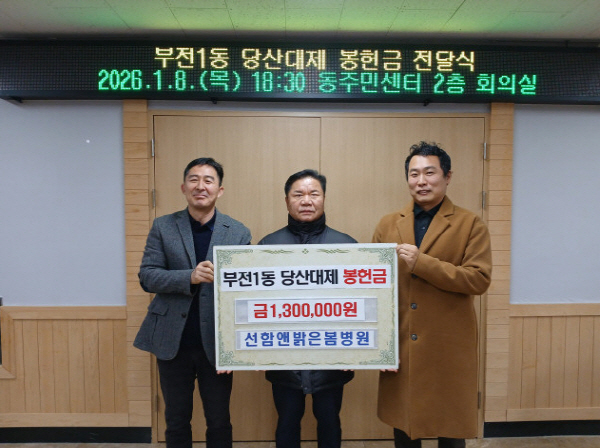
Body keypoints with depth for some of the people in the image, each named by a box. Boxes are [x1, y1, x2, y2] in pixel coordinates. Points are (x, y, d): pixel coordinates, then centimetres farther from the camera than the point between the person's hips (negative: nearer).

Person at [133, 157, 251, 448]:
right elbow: (147, 276, -6)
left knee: (219, 422, 14)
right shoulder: (163, 227, 0)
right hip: (172, 342, 1)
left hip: (216, 343, -1)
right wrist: (190, 277, -23)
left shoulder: (238, 233, -3)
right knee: (176, 421, 17)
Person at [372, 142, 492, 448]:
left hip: (449, 349, -2)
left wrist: (422, 262, -21)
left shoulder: (470, 224, -3)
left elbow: (479, 279, -13)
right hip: (399, 348, 3)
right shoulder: (388, 224, 4)